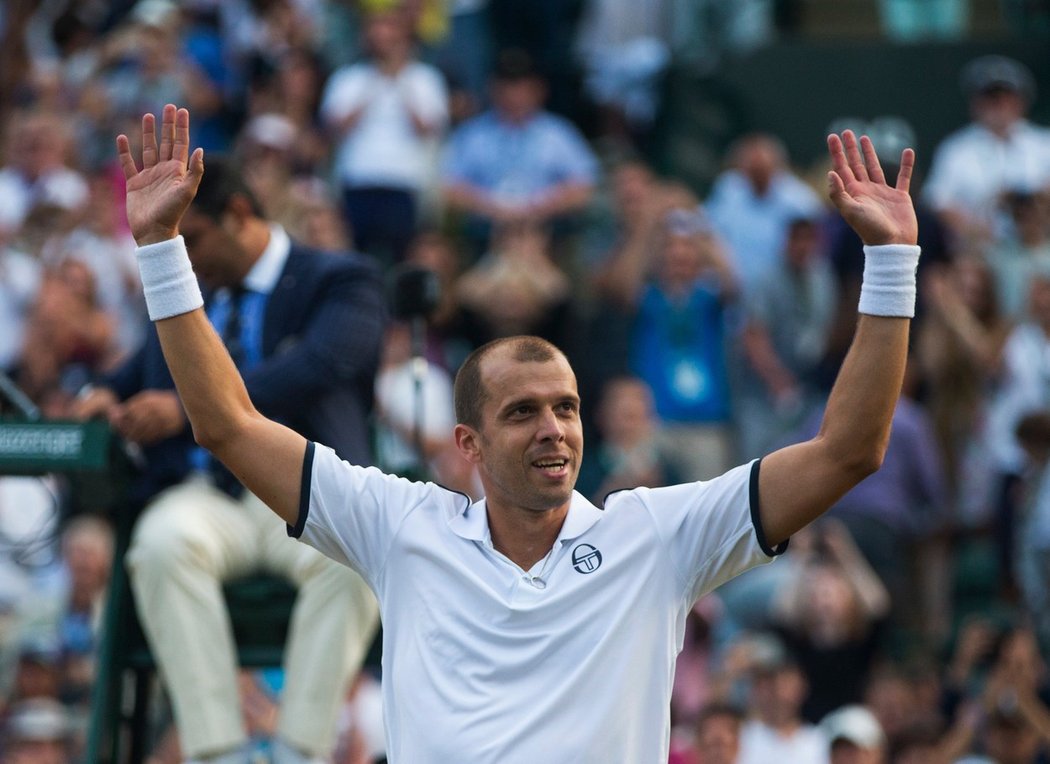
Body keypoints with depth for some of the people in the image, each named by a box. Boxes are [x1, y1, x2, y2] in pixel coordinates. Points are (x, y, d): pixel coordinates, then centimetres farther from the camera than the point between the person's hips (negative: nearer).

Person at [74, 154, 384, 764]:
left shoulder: (341, 281, 7)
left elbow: (317, 368, -11)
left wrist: (190, 408, -20)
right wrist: (109, 397, 1)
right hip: (205, 493, 3)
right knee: (163, 543, -34)